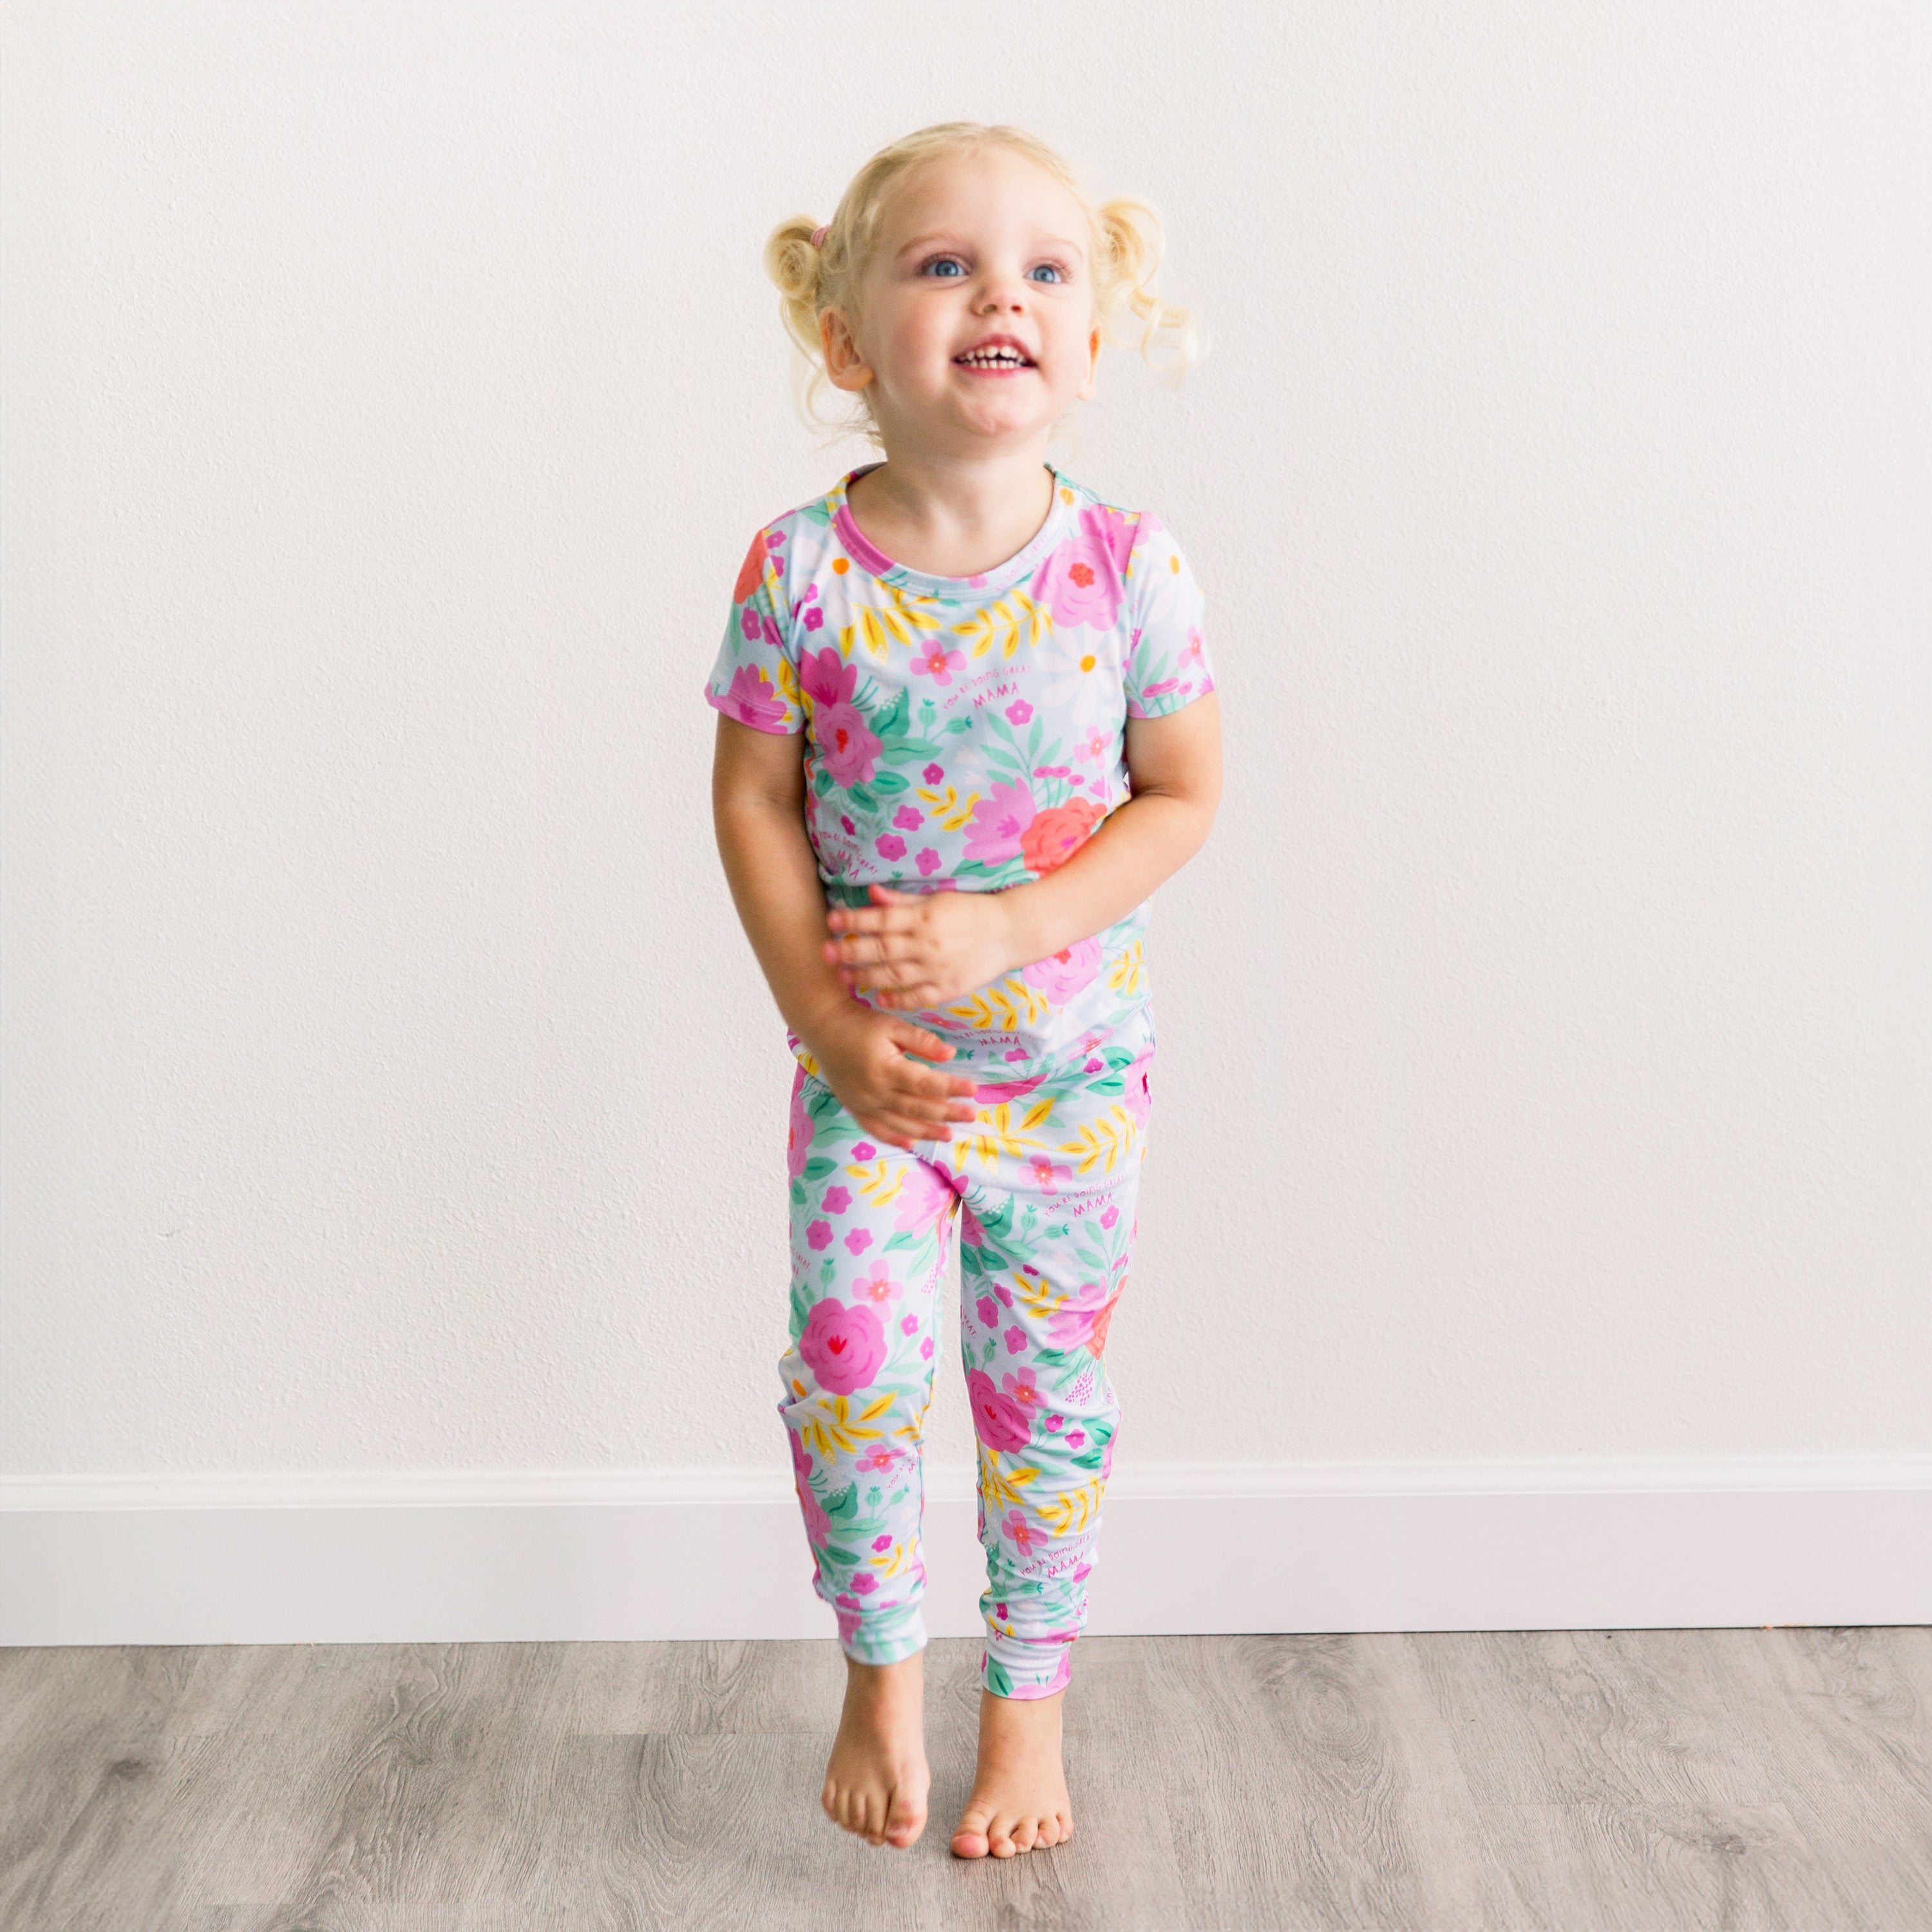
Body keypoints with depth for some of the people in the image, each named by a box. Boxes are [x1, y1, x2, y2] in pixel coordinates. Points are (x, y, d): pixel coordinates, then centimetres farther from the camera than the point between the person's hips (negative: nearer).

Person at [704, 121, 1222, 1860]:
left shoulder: (1132, 569, -12)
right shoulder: (800, 571, -11)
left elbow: (1184, 797, -6)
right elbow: (754, 800, -4)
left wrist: (1005, 931, -18)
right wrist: (827, 1021, -11)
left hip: (1071, 1060, 0)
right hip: (871, 1062, 0)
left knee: (1048, 1388, 9)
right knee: (853, 1358, -8)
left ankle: (1029, 1705, 30)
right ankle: (883, 1669, 20)